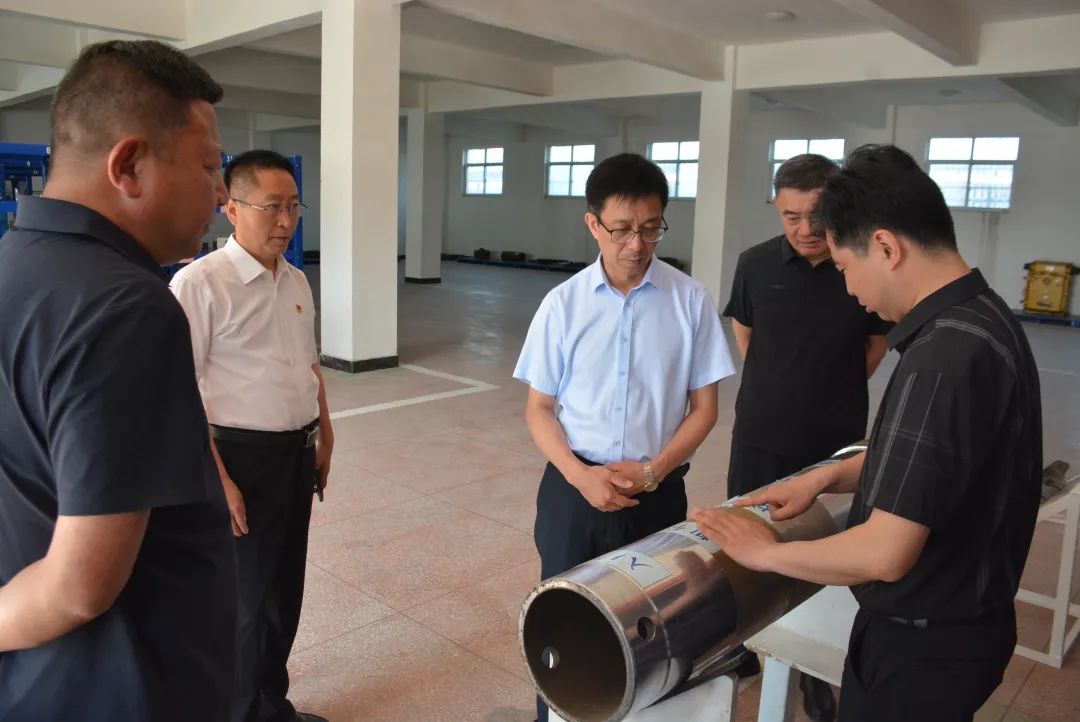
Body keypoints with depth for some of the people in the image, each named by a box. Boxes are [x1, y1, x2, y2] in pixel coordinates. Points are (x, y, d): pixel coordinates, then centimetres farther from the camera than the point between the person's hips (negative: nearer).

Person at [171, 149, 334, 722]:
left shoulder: (296, 281, 7)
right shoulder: (198, 283, -16)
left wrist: (324, 436, 17)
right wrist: (217, 480, -19)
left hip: (298, 453, 7)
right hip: (243, 456, -7)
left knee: (285, 589, 19)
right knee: (245, 600, 8)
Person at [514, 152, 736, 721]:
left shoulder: (690, 301, -6)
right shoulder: (564, 303, -4)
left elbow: (703, 407, 0)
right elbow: (539, 408, 0)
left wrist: (652, 470, -12)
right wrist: (581, 476, -14)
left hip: (657, 492, 0)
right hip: (573, 489, 1)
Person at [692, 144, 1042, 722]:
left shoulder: (944, 357, -31)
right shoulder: (981, 317, 2)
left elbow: (885, 554, -31)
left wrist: (766, 553, -17)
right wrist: (828, 477, 5)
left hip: (925, 642, -8)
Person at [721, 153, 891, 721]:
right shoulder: (756, 264, -8)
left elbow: (876, 345, 7)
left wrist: (832, 395, 9)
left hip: (833, 445, -1)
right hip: (759, 439, 2)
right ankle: (740, 650, 37)